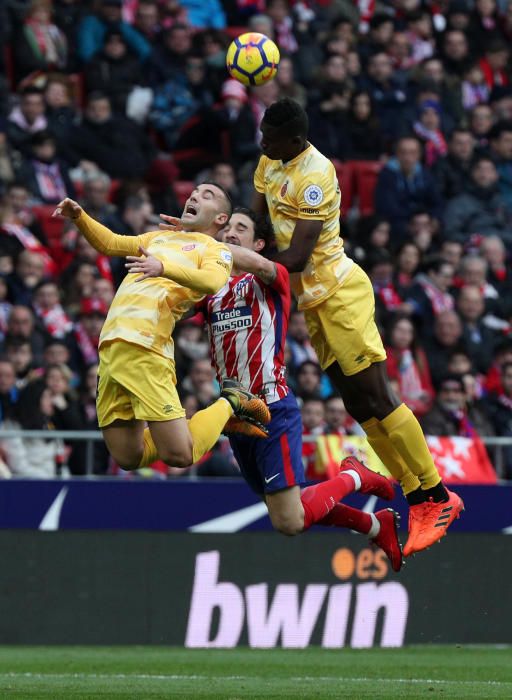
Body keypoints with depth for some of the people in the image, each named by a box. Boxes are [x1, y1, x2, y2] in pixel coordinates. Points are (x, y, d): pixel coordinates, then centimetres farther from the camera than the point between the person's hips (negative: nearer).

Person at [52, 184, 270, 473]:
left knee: (179, 456, -13)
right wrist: (79, 216, 18)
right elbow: (109, 243, 36)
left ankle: (229, 403, 13)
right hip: (111, 342, 7)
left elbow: (213, 282, -16)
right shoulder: (160, 237, 29)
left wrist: (163, 266, -32)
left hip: (143, 346, -7)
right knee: (128, 458, 3)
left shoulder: (216, 249, 6)